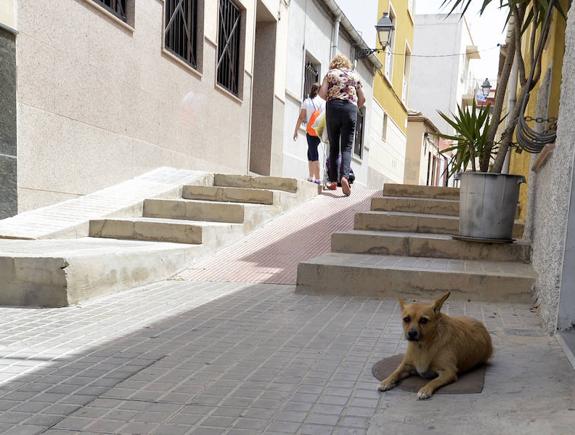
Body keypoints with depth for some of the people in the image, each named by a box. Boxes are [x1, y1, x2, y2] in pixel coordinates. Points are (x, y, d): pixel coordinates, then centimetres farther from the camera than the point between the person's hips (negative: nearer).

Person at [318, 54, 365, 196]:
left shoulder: (330, 73, 11)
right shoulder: (354, 75, 18)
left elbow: (322, 92, -1)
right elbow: (362, 99, 15)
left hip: (333, 108, 0)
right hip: (350, 108, 1)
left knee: (333, 146, 8)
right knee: (347, 147, -3)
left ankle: (333, 180, 7)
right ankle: (344, 176, -26)